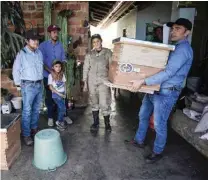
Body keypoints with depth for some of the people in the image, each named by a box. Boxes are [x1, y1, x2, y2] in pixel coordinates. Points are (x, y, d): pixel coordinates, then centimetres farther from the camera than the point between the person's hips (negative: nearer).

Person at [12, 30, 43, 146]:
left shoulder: (39, 53, 6)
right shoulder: (22, 54, -11)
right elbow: (16, 70, -5)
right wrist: (19, 84, -2)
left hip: (39, 84, 6)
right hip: (28, 86, -5)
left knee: (36, 109, 15)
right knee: (27, 111, 0)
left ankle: (34, 128, 32)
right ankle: (26, 135, 12)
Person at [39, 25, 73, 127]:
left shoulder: (60, 45, 3)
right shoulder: (43, 45, -7)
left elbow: (63, 59, 6)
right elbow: (42, 62, -11)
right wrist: (51, 71, -22)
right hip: (48, 75, -2)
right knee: (49, 97, 9)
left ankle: (65, 115, 23)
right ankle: (50, 117, 24)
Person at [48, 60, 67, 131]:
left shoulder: (62, 75, 5)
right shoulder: (51, 75, -7)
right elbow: (50, 87, -10)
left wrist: (64, 93, 0)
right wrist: (59, 93, -14)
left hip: (63, 94, 5)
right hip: (56, 95, -4)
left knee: (60, 109, 9)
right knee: (63, 108, -14)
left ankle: (60, 122, 24)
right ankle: (59, 122, 6)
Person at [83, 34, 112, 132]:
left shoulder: (108, 52, 1)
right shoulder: (89, 54, 6)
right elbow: (85, 68, 7)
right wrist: (85, 82, 3)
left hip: (103, 81, -2)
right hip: (92, 81, 3)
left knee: (104, 103, -6)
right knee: (94, 102, 10)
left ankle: (107, 123, 14)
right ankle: (95, 122, 25)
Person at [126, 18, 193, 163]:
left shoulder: (183, 49, -17)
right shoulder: (173, 47, 15)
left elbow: (168, 73, -29)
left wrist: (142, 82, -32)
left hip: (166, 92, -9)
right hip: (154, 89, 10)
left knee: (159, 124, 4)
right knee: (143, 116, 19)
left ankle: (158, 152, 26)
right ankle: (139, 140, 38)